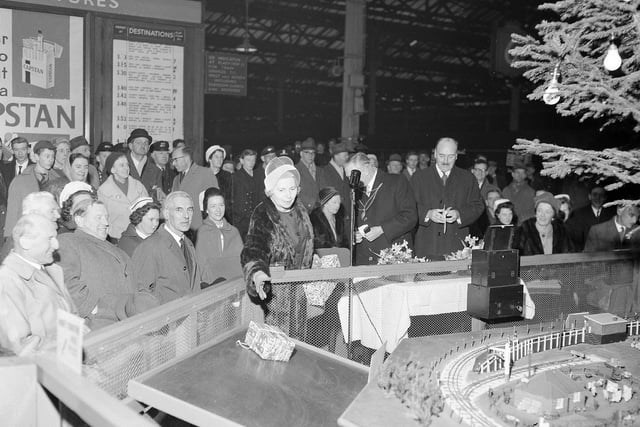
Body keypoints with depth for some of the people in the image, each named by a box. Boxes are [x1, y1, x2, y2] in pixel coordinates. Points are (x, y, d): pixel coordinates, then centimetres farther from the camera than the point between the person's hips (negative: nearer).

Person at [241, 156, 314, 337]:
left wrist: (315, 259, 14)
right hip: (274, 286, -6)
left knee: (298, 337, 13)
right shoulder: (262, 216, -17)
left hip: (300, 286, 6)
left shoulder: (300, 211, 4)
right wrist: (257, 273, -49)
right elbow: (253, 249, -31)